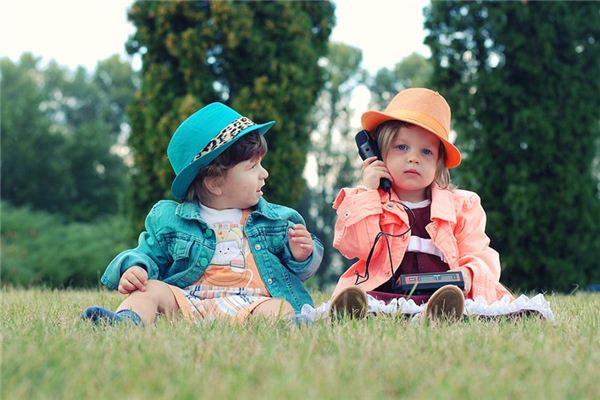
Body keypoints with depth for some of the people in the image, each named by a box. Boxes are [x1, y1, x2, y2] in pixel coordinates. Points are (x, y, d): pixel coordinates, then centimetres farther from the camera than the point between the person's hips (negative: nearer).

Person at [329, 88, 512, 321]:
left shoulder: (459, 205, 19)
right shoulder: (365, 201, 17)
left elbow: (480, 256, 11)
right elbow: (356, 247, 0)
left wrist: (468, 275, -14)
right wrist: (366, 191, 1)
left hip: (447, 292, 0)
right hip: (385, 294, 0)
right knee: (353, 300, -33)